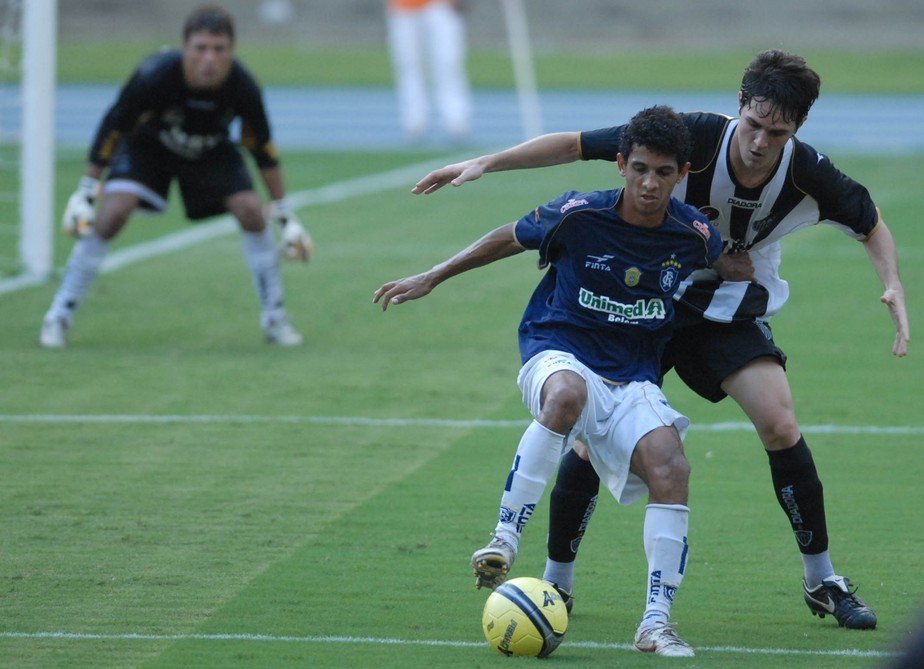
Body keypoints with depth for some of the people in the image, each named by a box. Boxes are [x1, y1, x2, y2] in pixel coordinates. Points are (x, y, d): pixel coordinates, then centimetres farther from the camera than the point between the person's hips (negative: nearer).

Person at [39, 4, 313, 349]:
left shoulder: (242, 87, -30)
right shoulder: (154, 75, -37)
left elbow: (263, 149, -12)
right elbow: (113, 127, -21)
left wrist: (285, 215, -6)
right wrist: (85, 193, -18)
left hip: (212, 149, 2)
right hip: (147, 143, -2)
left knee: (251, 211, -15)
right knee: (112, 214, -21)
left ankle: (274, 318, 3)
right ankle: (59, 317, -10)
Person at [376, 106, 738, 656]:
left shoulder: (694, 234, -7)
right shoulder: (580, 215, -13)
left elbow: (734, 271, 20)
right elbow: (509, 239, 6)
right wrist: (432, 278, 10)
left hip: (633, 380, 3)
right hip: (559, 353, -3)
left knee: (671, 469, -23)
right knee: (568, 394, -41)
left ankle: (657, 622, -14)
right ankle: (504, 541, -34)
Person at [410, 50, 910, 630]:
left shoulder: (809, 175, -20)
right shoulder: (694, 138, -28)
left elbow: (872, 226, 1)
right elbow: (576, 145, -20)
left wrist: (894, 288, -15)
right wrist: (484, 163, -24)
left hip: (733, 308, 1)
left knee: (780, 425, -17)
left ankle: (822, 582, 0)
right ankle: (556, 581, 11)